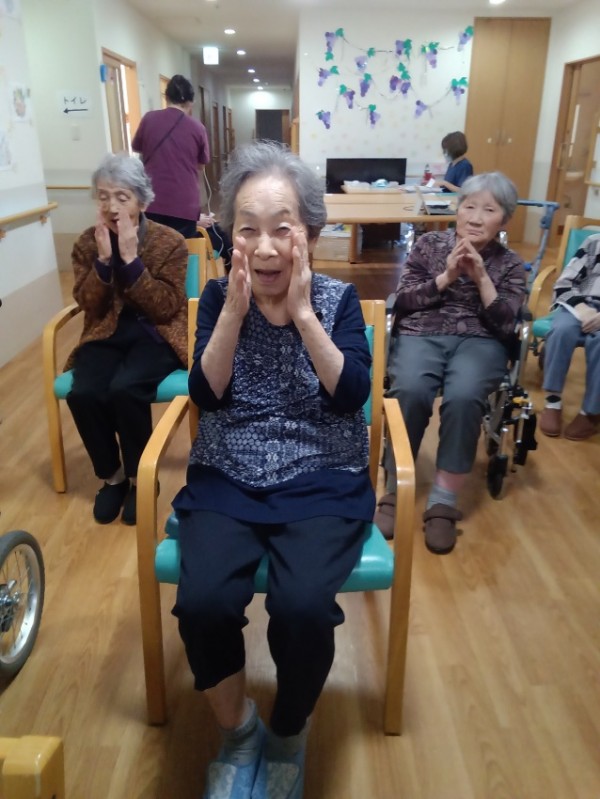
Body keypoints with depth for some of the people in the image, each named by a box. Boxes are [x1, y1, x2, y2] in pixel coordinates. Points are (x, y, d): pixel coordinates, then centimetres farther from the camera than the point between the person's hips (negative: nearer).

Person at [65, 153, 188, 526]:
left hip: (155, 335, -3)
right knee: (82, 393, -25)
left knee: (125, 389, -32)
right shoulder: (87, 243, 3)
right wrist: (104, 260, -16)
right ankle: (111, 475, 1)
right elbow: (89, 306, -3)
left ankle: (140, 477, -7)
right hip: (107, 335, 3)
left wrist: (131, 259, -21)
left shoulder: (170, 242, -6)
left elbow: (166, 309, -14)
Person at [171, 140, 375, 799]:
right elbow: (207, 394, -6)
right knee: (201, 601, -24)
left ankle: (287, 732, 9)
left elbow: (351, 396, -11)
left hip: (322, 482, -1)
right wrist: (236, 310, -14)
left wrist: (303, 314, -16)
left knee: (302, 606, -26)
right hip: (226, 480, 1)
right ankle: (236, 728, 8)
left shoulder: (339, 299, 2)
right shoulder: (218, 296, 4)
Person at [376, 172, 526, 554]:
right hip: (421, 335, 0)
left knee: (463, 397, -34)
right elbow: (403, 302, 3)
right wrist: (447, 276, -8)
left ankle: (444, 501, -22)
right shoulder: (429, 244, 11)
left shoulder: (510, 264, 12)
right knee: (411, 391, -33)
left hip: (479, 341, 0)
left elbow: (506, 325, -1)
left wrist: (481, 276, -8)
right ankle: (396, 489, -16)